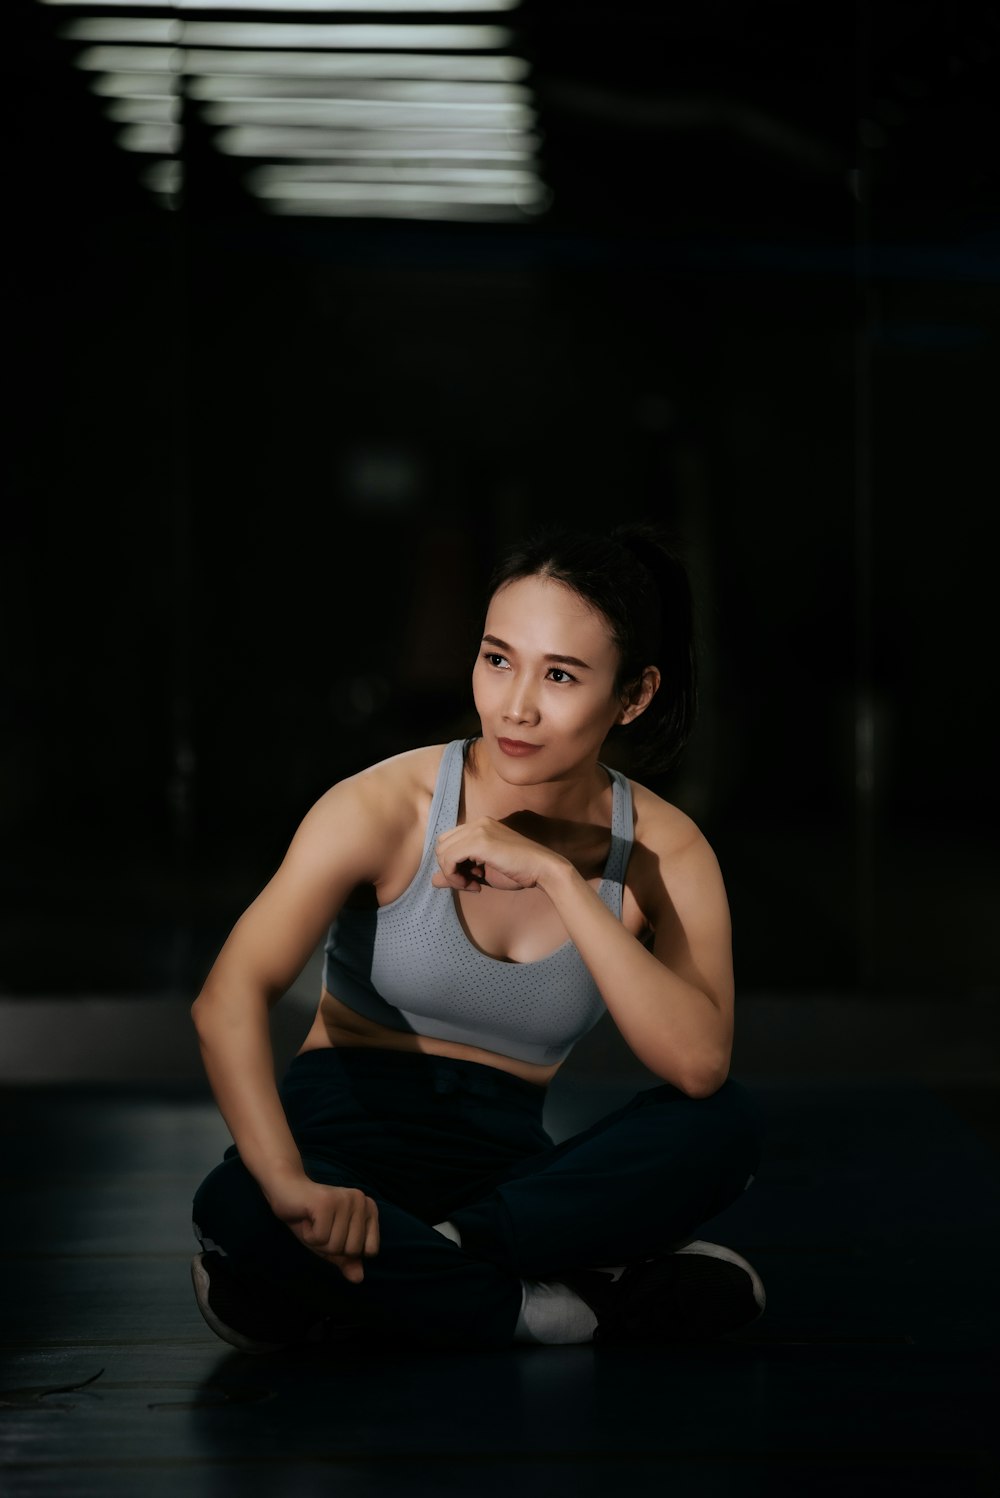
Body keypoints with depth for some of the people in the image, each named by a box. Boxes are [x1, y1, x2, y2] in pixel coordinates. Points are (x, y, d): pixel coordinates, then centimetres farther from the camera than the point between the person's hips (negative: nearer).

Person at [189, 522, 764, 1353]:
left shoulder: (662, 853, -5)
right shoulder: (388, 807, -13)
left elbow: (700, 1063, -23)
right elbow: (231, 995, -26)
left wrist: (556, 877, -26)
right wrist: (289, 1184, -41)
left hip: (507, 1160, 3)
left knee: (726, 1124, -25)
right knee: (236, 1208, -38)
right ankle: (599, 1308, -24)